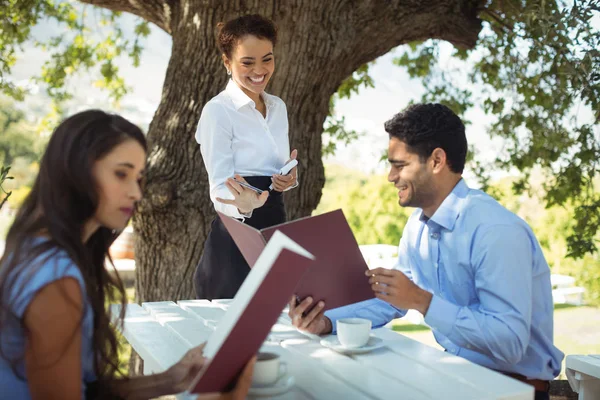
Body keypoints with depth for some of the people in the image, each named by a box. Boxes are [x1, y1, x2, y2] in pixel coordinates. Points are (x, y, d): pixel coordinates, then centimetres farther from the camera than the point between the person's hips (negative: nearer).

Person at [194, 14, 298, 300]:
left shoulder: (278, 107, 9)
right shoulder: (218, 110, -12)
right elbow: (220, 187, -17)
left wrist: (289, 179, -5)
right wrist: (243, 205, -38)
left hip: (275, 229, 7)